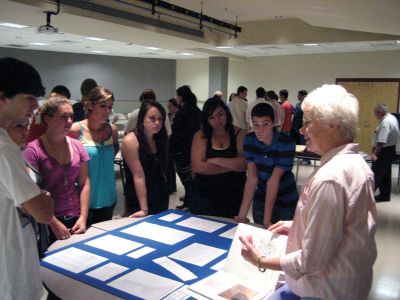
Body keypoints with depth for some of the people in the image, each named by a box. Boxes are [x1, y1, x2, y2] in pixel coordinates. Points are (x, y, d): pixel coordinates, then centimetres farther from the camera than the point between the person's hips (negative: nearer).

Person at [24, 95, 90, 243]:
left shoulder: (77, 146, 3)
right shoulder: (33, 150, -10)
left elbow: (84, 184, 5)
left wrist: (83, 217, -3)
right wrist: (54, 223, -14)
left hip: (75, 220, 4)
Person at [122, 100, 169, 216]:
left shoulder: (160, 139, 3)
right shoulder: (131, 140, -16)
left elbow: (161, 171, 6)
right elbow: (138, 176, -20)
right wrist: (144, 209, -21)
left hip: (162, 199, 6)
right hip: (139, 203, -6)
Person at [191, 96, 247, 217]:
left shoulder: (240, 134, -1)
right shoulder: (200, 136, -2)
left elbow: (244, 164, -15)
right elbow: (198, 167, -14)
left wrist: (215, 160, -14)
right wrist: (232, 165, -11)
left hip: (234, 198, 0)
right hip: (204, 198, 0)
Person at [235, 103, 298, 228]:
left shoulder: (287, 144, -23)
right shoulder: (249, 140, -12)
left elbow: (274, 180, -24)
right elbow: (252, 178, -15)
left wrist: (267, 219, -23)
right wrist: (242, 214, -21)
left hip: (286, 202, -3)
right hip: (261, 199, 3)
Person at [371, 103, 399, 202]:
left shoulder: (385, 122, -23)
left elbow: (381, 141, -29)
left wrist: (375, 153, -27)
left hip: (384, 151, -11)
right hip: (391, 150, 11)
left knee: (376, 174, -8)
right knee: (386, 174, 15)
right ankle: (385, 195, 23)